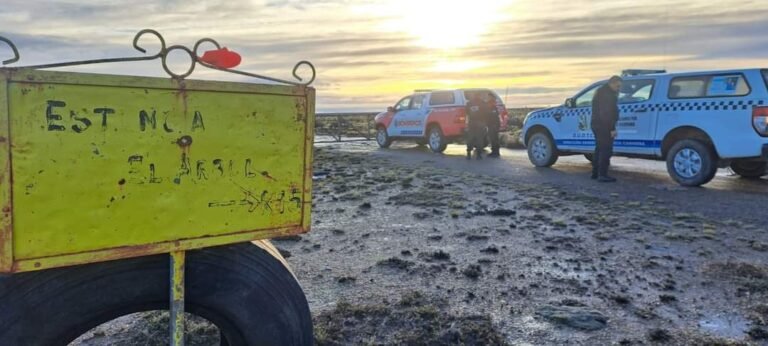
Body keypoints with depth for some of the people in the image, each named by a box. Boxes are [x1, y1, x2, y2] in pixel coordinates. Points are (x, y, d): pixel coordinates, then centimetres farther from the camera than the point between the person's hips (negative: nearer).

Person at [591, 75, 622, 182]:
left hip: (597, 124, 11)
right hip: (604, 126, -11)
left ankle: (595, 173, 23)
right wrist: (612, 129, -22)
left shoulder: (601, 91, 18)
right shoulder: (608, 94, -16)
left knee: (599, 149, 17)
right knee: (606, 150, -9)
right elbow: (608, 113, -23)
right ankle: (602, 175, -10)